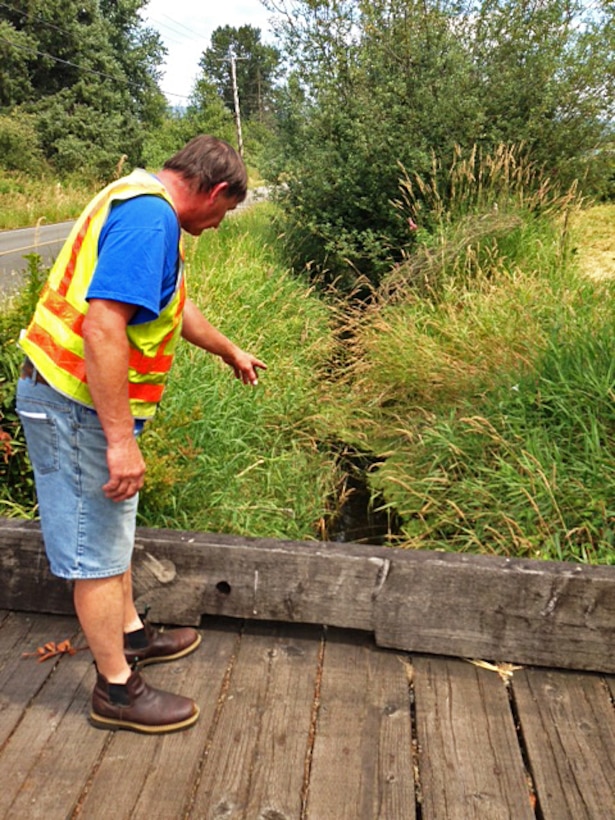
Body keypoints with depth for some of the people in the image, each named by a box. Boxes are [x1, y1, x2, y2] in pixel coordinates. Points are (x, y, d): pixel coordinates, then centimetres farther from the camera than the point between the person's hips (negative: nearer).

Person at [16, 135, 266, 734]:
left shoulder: (140, 204, 14)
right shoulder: (150, 216, -21)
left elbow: (173, 306, 27)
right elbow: (102, 326, -32)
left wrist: (231, 353, 39)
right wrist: (121, 439, -29)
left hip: (85, 403, 11)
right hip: (77, 408, -11)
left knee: (111, 528, 22)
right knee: (96, 549, 3)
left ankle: (131, 634, 41)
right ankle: (117, 690, 20)